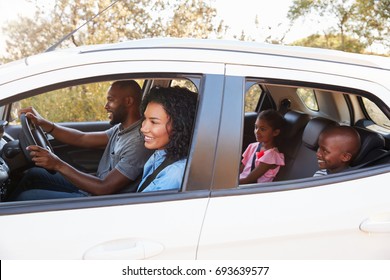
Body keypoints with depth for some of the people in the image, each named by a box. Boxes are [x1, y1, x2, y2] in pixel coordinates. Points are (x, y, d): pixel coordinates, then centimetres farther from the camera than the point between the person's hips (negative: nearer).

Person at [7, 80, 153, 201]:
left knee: (26, 198, -9)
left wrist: (58, 165, -26)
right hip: (95, 188, 10)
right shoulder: (121, 129, 6)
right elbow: (82, 138, 9)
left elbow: (104, 189, -27)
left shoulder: (138, 142, -25)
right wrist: (43, 123, -1)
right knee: (34, 174, 15)